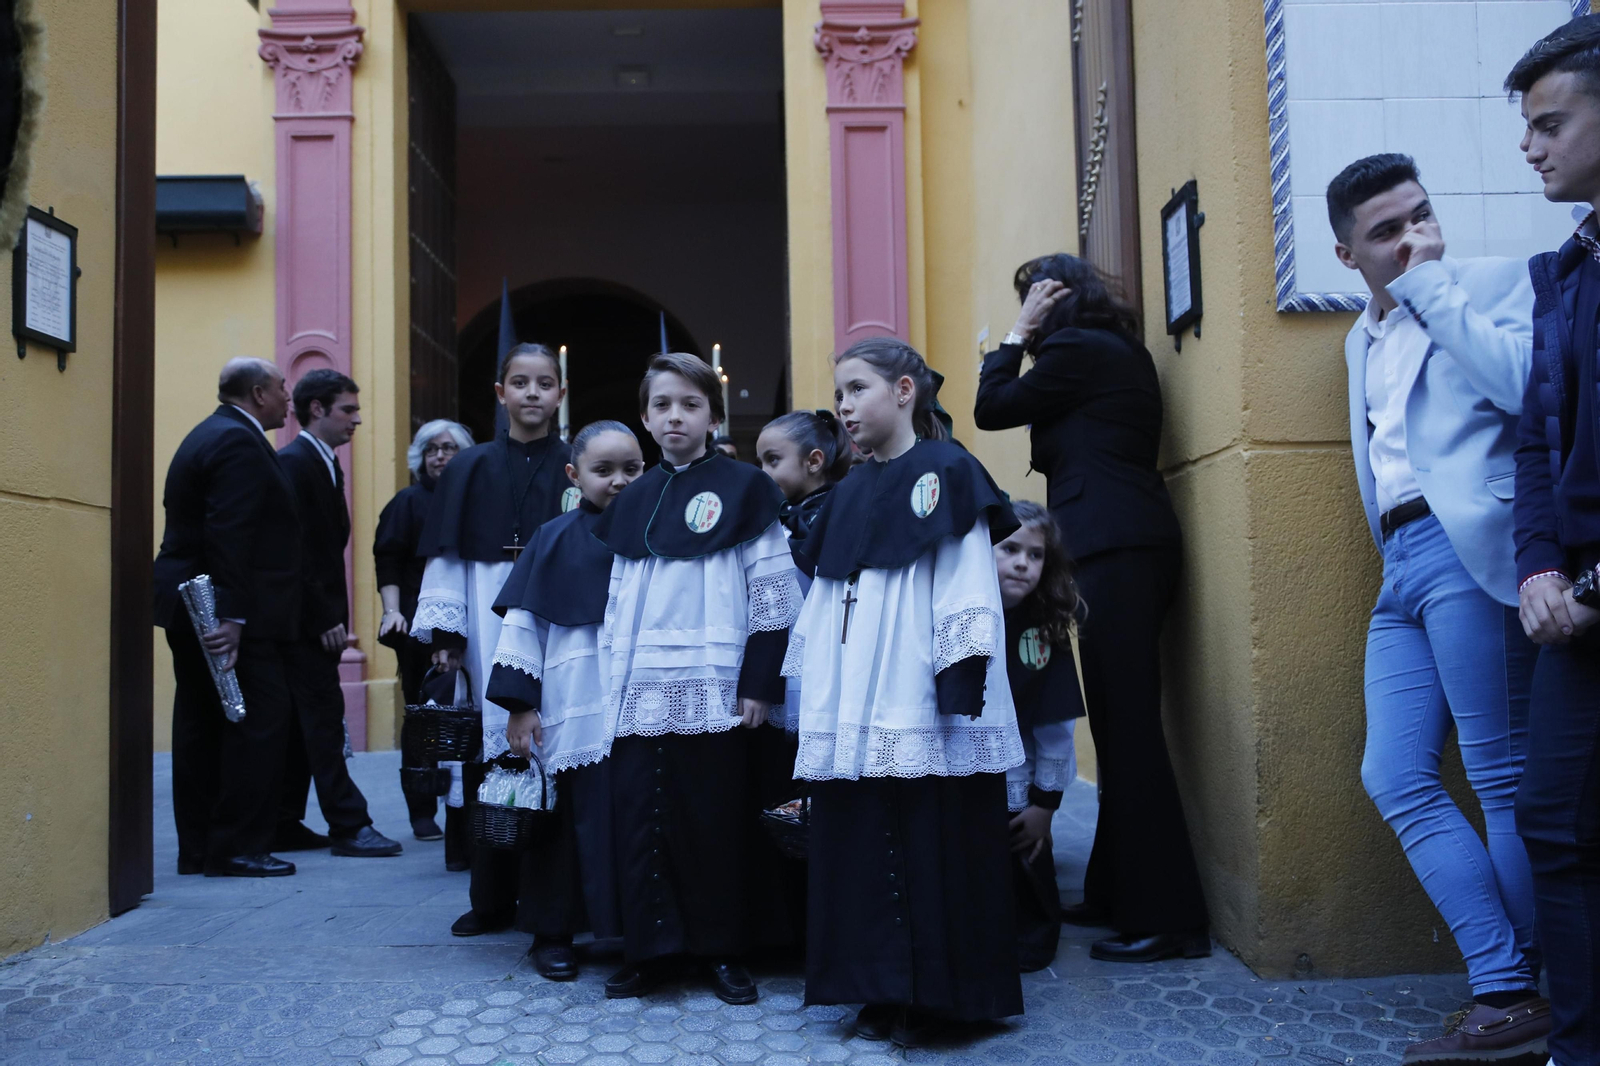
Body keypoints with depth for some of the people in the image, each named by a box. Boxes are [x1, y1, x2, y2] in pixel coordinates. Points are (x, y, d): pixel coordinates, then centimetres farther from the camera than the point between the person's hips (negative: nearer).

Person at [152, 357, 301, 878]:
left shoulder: (208, 435, 19)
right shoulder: (240, 442, -14)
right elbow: (229, 537, -23)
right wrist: (232, 616, -26)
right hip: (234, 615, -11)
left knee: (202, 726, 12)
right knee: (260, 721, -6)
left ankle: (198, 849, 18)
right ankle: (237, 848, -2)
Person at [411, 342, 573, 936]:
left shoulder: (576, 469, 7)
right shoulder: (470, 469, 9)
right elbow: (446, 556, 4)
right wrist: (445, 631, -3)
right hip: (487, 631, 1)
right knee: (489, 755, 2)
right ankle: (492, 901, 14)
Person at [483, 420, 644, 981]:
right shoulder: (554, 540, 2)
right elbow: (522, 621, 1)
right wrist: (519, 705, -4)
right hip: (572, 714, -1)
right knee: (567, 819, 5)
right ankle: (552, 934, 20)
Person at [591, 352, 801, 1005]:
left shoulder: (743, 489, 0)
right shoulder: (632, 502, 14)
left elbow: (774, 592, -4)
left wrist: (760, 684, -8)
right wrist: (613, 677, 12)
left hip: (715, 692, -4)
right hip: (640, 693, 4)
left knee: (715, 822, 4)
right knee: (639, 819, 4)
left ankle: (723, 952, 17)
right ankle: (649, 950, 15)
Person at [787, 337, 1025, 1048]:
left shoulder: (945, 474, -2)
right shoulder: (848, 497, 18)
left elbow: (969, 586, -9)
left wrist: (961, 686, -16)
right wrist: (815, 695, 15)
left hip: (924, 714, -7)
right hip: (852, 715, 7)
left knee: (934, 849, -2)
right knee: (860, 848, 8)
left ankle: (934, 997, 10)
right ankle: (880, 991, 19)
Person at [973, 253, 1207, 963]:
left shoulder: (1075, 349, -7)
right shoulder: (1121, 351, 22)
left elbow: (992, 406, -3)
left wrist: (1019, 332, 6)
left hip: (1113, 550, -10)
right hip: (1134, 540, 10)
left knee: (1127, 726, -10)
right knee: (1122, 724, 13)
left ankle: (1165, 918, -7)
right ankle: (1117, 893, 21)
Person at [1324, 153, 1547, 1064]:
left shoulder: (1496, 281, 2)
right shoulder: (1364, 338, 23)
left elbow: (1521, 381, -17)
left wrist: (1431, 285, -10)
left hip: (1468, 550, -8)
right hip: (1403, 565, 8)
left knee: (1502, 778, -3)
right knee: (1396, 779, 1)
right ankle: (1504, 987, 7)